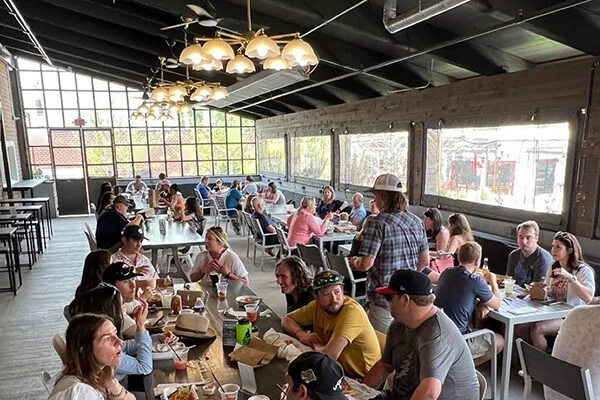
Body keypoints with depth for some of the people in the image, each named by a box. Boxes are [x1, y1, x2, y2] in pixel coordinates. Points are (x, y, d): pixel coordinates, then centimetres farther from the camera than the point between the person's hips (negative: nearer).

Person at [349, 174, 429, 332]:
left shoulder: (379, 223, -17)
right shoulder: (416, 221, 4)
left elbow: (365, 264, -21)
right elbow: (425, 261, 10)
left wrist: (354, 262, 0)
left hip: (385, 300, -7)